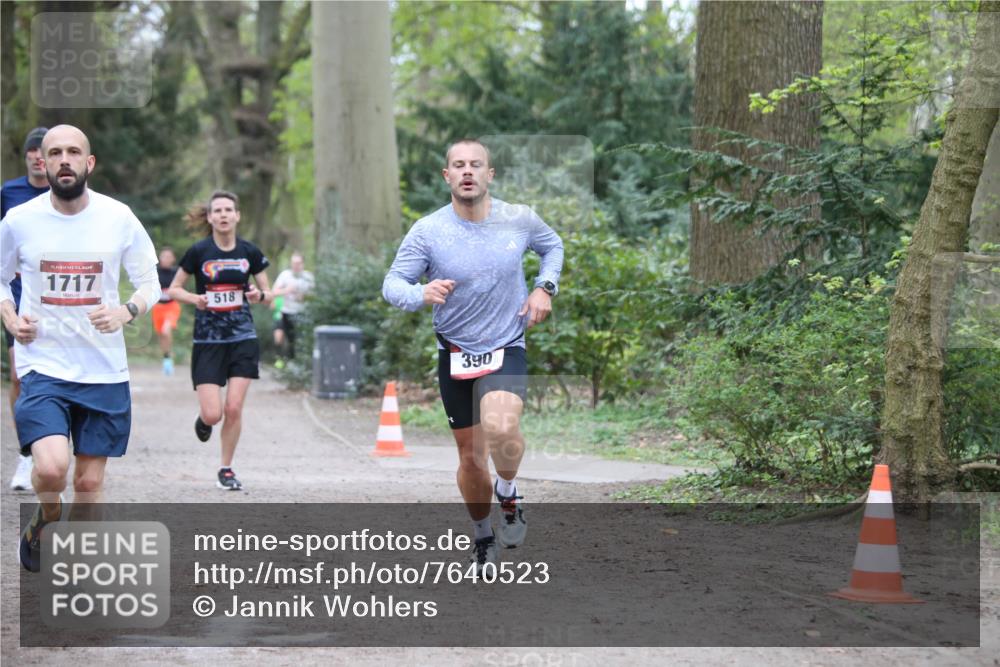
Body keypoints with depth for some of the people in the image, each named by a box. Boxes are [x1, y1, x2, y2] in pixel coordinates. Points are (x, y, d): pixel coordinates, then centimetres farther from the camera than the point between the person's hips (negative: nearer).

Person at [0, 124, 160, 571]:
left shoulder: (119, 218, -2)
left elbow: (150, 284, 6)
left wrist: (126, 311, -15)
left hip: (104, 371, 1)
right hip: (42, 365, -1)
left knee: (90, 481, 7)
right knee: (51, 467, -22)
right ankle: (46, 517, 13)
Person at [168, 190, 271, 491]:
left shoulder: (250, 252, 1)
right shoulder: (199, 251, -5)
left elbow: (268, 295, 10)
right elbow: (174, 289, 4)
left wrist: (259, 295, -13)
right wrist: (194, 298, -15)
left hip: (243, 339, 2)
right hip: (208, 341, -1)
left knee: (234, 408, -5)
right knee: (213, 414, -9)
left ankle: (226, 469, 13)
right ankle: (203, 418, 30)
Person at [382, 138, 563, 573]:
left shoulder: (519, 220, -4)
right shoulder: (426, 231, -10)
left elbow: (552, 245, 17)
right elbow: (392, 284, -7)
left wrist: (544, 288, 0)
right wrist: (421, 294, -29)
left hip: (507, 349, -1)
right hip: (455, 353, 1)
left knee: (500, 428, -31)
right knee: (470, 456, 10)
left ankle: (509, 494, 1)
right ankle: (483, 537, 35)